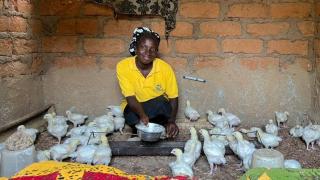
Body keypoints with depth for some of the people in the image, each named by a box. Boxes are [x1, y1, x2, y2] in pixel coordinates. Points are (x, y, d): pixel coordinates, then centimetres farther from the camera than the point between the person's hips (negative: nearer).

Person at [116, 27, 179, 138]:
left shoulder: (165, 68, -17)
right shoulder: (123, 66, -18)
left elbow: (173, 98, -11)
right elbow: (130, 97, -20)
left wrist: (171, 121, -29)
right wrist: (142, 115, -40)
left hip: (158, 109, 1)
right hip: (134, 108, 0)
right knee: (131, 116, -34)